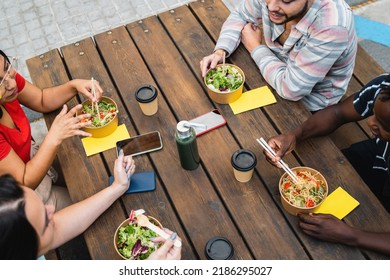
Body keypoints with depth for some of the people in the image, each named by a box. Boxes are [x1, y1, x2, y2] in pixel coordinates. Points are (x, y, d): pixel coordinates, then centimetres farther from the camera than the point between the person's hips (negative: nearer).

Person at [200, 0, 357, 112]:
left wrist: (255, 47, -22)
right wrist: (220, 51, -21)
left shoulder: (331, 27, -38)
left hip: (309, 100, -5)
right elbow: (240, 16, -2)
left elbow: (291, 89, -34)